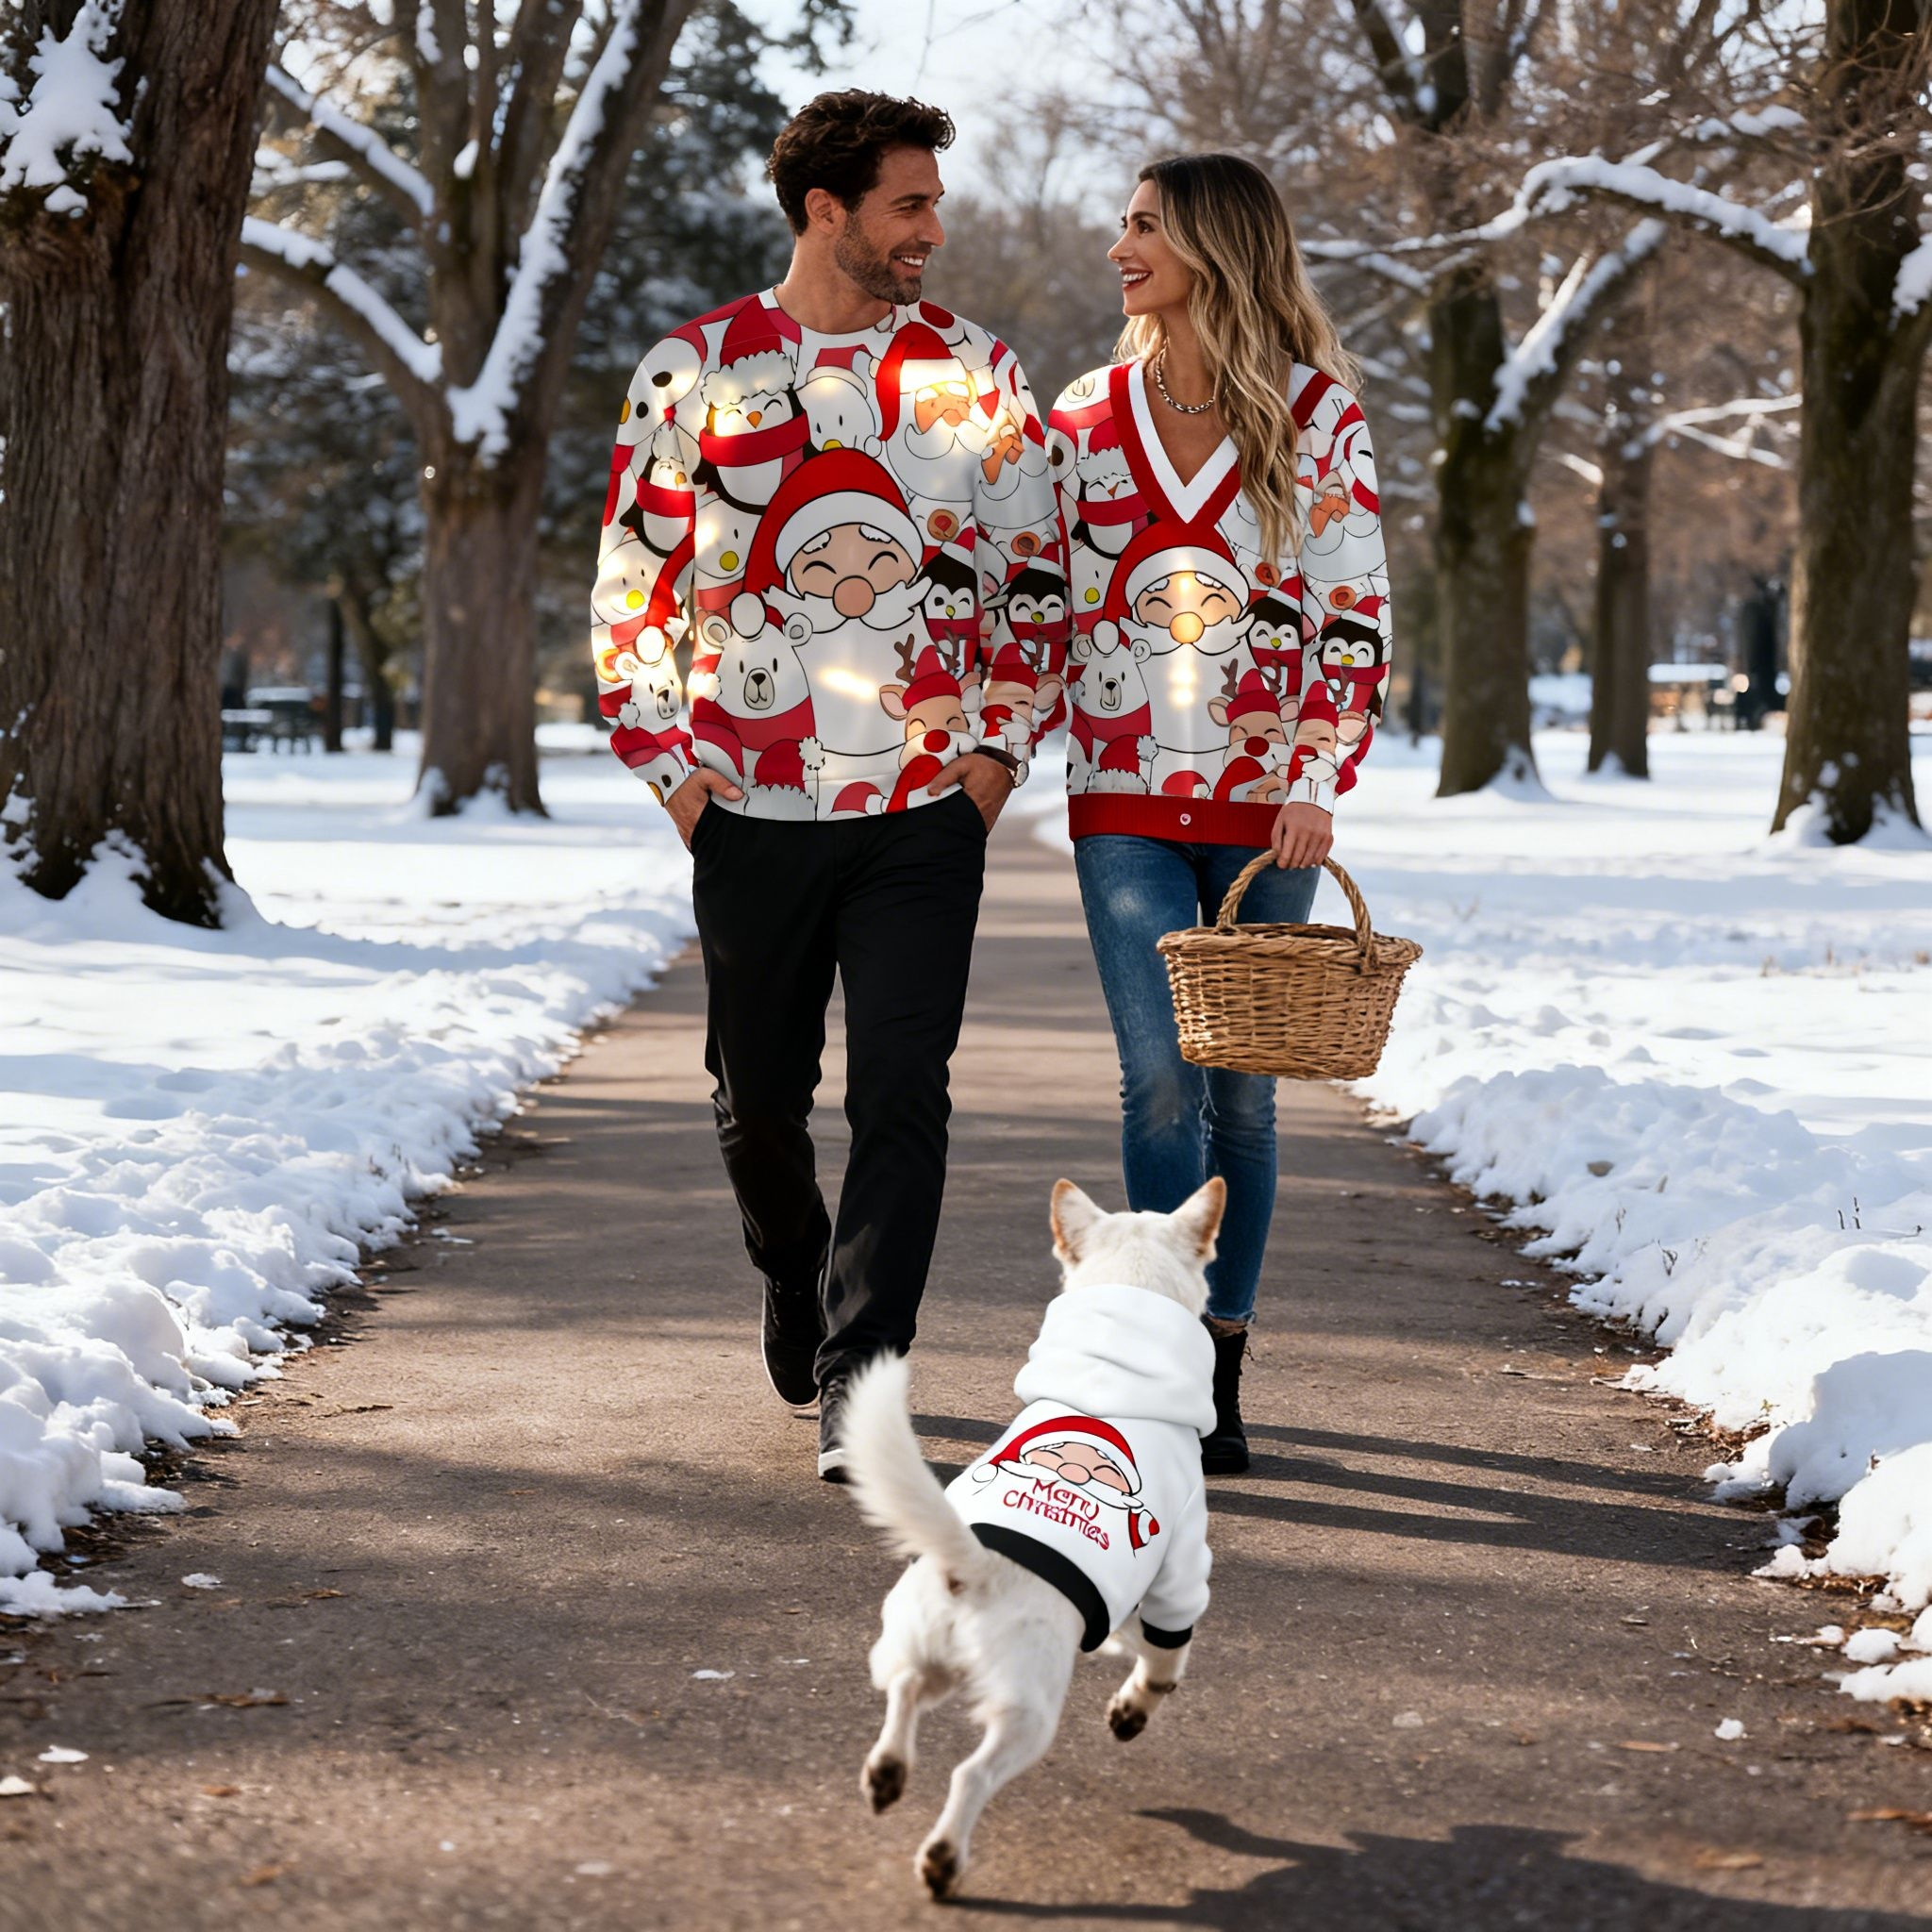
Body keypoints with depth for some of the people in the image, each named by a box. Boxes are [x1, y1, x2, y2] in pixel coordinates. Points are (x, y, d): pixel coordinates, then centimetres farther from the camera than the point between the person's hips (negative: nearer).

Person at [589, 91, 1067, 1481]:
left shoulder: (975, 375, 5)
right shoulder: (696, 370, 1)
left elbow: (1038, 570, 10)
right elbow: (633, 577, 5)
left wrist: (1001, 742, 0)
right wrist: (668, 760, -1)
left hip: (927, 807, 0)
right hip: (752, 806, 0)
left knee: (901, 1094, -9)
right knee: (761, 1094, 12)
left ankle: (858, 1383, -5)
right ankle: (796, 1278, 40)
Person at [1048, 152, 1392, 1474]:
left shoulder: (1317, 414, 0)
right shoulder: (1090, 416, 9)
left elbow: (1358, 613, -2)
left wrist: (1318, 779, -11)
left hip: (1265, 798, -1)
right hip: (1125, 793, 1)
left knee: (1241, 1091, 5)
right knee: (1163, 1080, -10)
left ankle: (1219, 1364, 16)